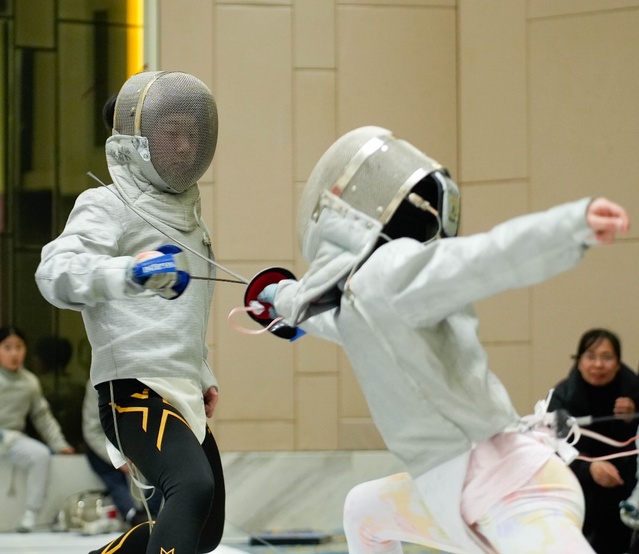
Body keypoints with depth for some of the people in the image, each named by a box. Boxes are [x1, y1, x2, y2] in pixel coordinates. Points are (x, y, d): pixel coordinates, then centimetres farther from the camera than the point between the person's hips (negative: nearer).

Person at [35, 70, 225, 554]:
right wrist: (129, 272, -46)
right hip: (135, 391, -9)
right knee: (194, 489, -32)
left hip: (182, 394, 9)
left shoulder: (186, 211, 17)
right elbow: (57, 274, -29)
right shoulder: (106, 206, -9)